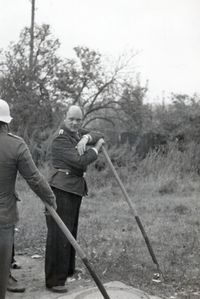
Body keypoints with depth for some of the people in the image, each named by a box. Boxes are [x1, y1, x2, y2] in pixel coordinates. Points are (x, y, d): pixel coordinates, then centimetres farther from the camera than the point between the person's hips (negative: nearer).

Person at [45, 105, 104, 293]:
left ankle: (67, 269, 31)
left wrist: (86, 138, -10)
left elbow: (99, 136, 11)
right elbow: (81, 161, -21)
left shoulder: (77, 133, 14)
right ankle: (54, 281, -4)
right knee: (58, 234, -8)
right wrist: (96, 149, -5)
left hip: (75, 188, 10)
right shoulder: (61, 138, -14)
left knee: (71, 232, 17)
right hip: (61, 188, -10)